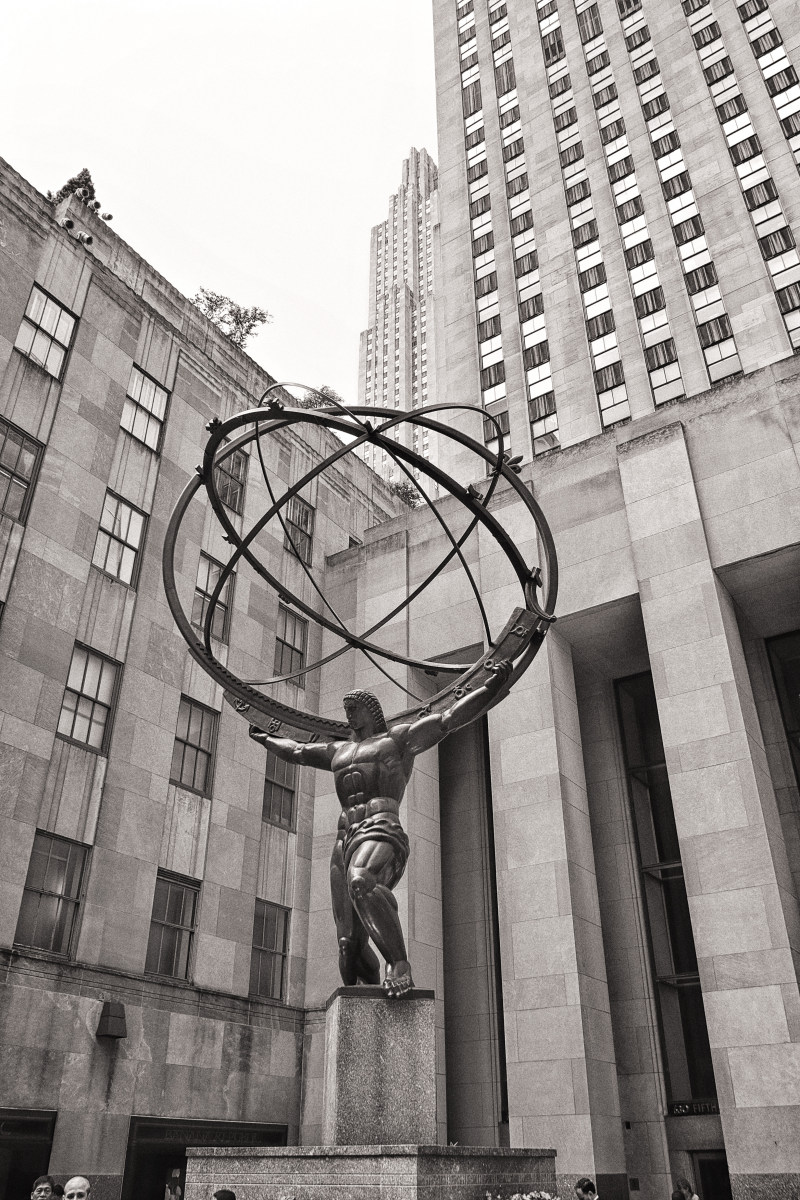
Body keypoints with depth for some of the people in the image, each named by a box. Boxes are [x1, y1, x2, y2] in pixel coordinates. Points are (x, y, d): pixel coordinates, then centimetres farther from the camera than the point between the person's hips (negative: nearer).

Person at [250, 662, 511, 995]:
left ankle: (399, 963, -36)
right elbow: (297, 750, 47)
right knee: (349, 943, -5)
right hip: (345, 842, 6)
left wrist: (492, 685, -9)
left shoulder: (399, 738, 14)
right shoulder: (339, 751, 31)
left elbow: (450, 717, 3)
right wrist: (265, 739, 59)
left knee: (360, 883, -39)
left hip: (382, 832, -6)